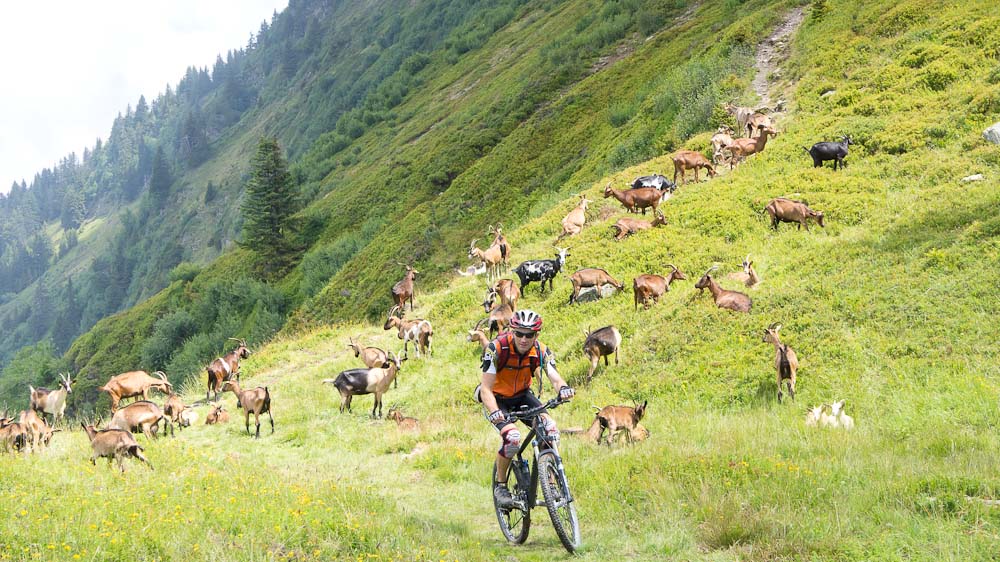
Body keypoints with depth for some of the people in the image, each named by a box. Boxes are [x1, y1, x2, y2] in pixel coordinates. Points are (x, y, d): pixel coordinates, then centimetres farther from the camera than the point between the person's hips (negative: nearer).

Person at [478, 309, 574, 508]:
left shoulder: (541, 351, -17)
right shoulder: (496, 348, -28)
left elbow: (554, 377, -28)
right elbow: (486, 388, -29)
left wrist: (563, 388, -54)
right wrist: (494, 412, -48)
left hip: (522, 396, 4)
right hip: (497, 398, -4)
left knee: (550, 429, -21)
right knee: (512, 437, -29)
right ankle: (500, 486, -6)